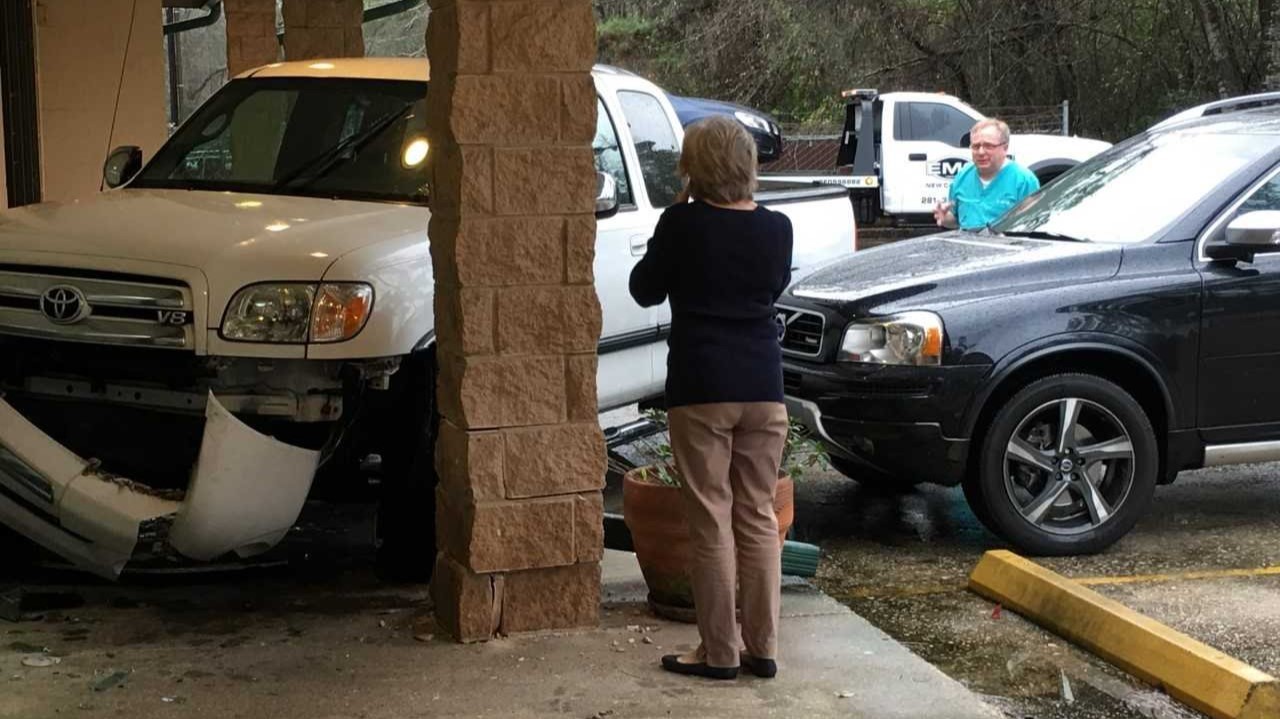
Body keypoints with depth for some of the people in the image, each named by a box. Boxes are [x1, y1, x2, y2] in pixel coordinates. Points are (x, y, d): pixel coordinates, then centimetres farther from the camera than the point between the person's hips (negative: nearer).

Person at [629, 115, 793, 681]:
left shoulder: (683, 223, -9)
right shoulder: (776, 228, 2)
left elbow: (645, 290, 3)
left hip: (701, 390, -4)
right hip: (763, 388, 4)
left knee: (712, 522, 2)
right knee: (759, 518, 12)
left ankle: (719, 652, 7)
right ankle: (762, 648, 16)